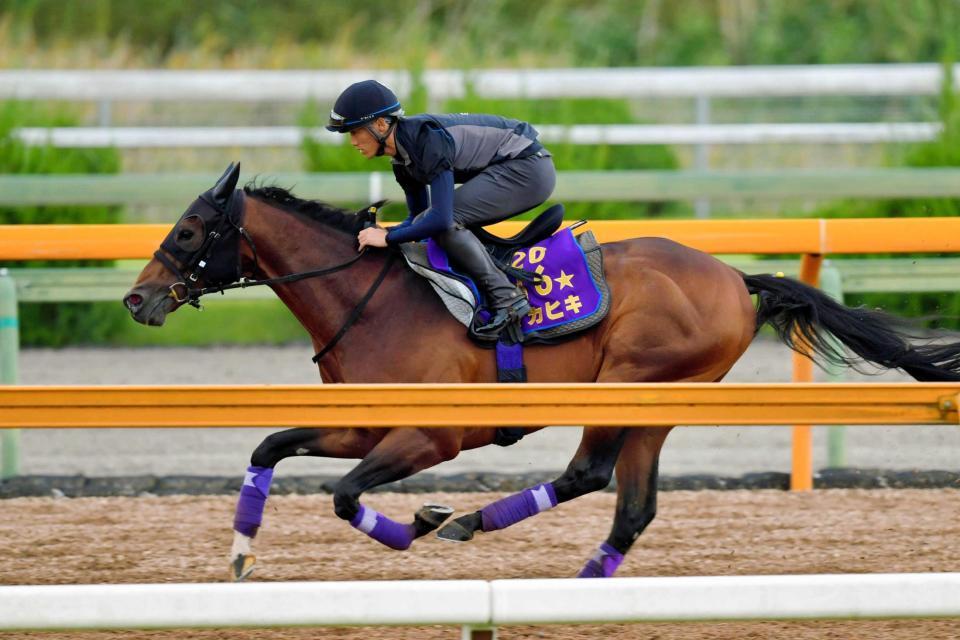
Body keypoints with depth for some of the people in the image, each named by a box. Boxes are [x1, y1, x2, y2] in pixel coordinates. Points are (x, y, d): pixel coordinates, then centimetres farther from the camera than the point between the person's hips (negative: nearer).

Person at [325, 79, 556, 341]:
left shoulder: (428, 139, -26)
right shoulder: (403, 160, 4)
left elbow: (441, 219, -33)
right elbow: (418, 218, 16)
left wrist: (388, 238, -22)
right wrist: (376, 234, 0)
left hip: (529, 170, -10)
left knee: (444, 221, -23)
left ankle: (506, 300, -18)